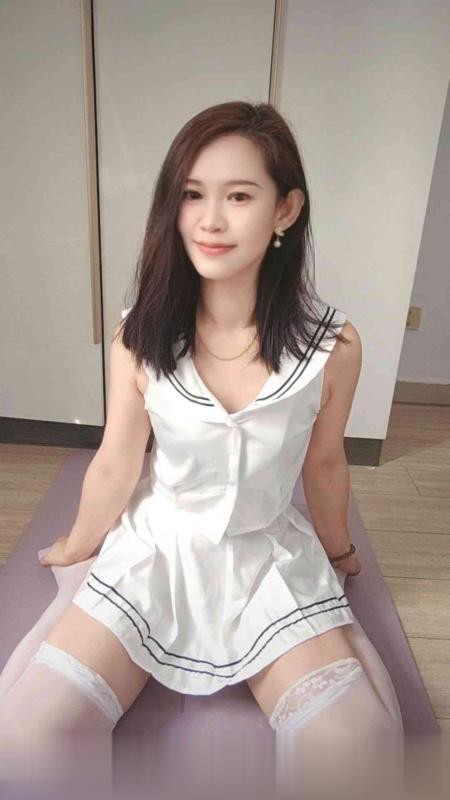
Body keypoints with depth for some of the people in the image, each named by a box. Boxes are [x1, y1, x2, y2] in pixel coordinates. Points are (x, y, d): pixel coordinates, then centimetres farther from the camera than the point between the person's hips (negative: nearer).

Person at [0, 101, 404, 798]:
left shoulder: (332, 344, -15)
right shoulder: (141, 335, -14)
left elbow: (323, 464, 2)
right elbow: (115, 465, 0)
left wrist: (338, 550, 19)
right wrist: (77, 547, 15)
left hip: (270, 558, 1)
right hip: (157, 549, 1)